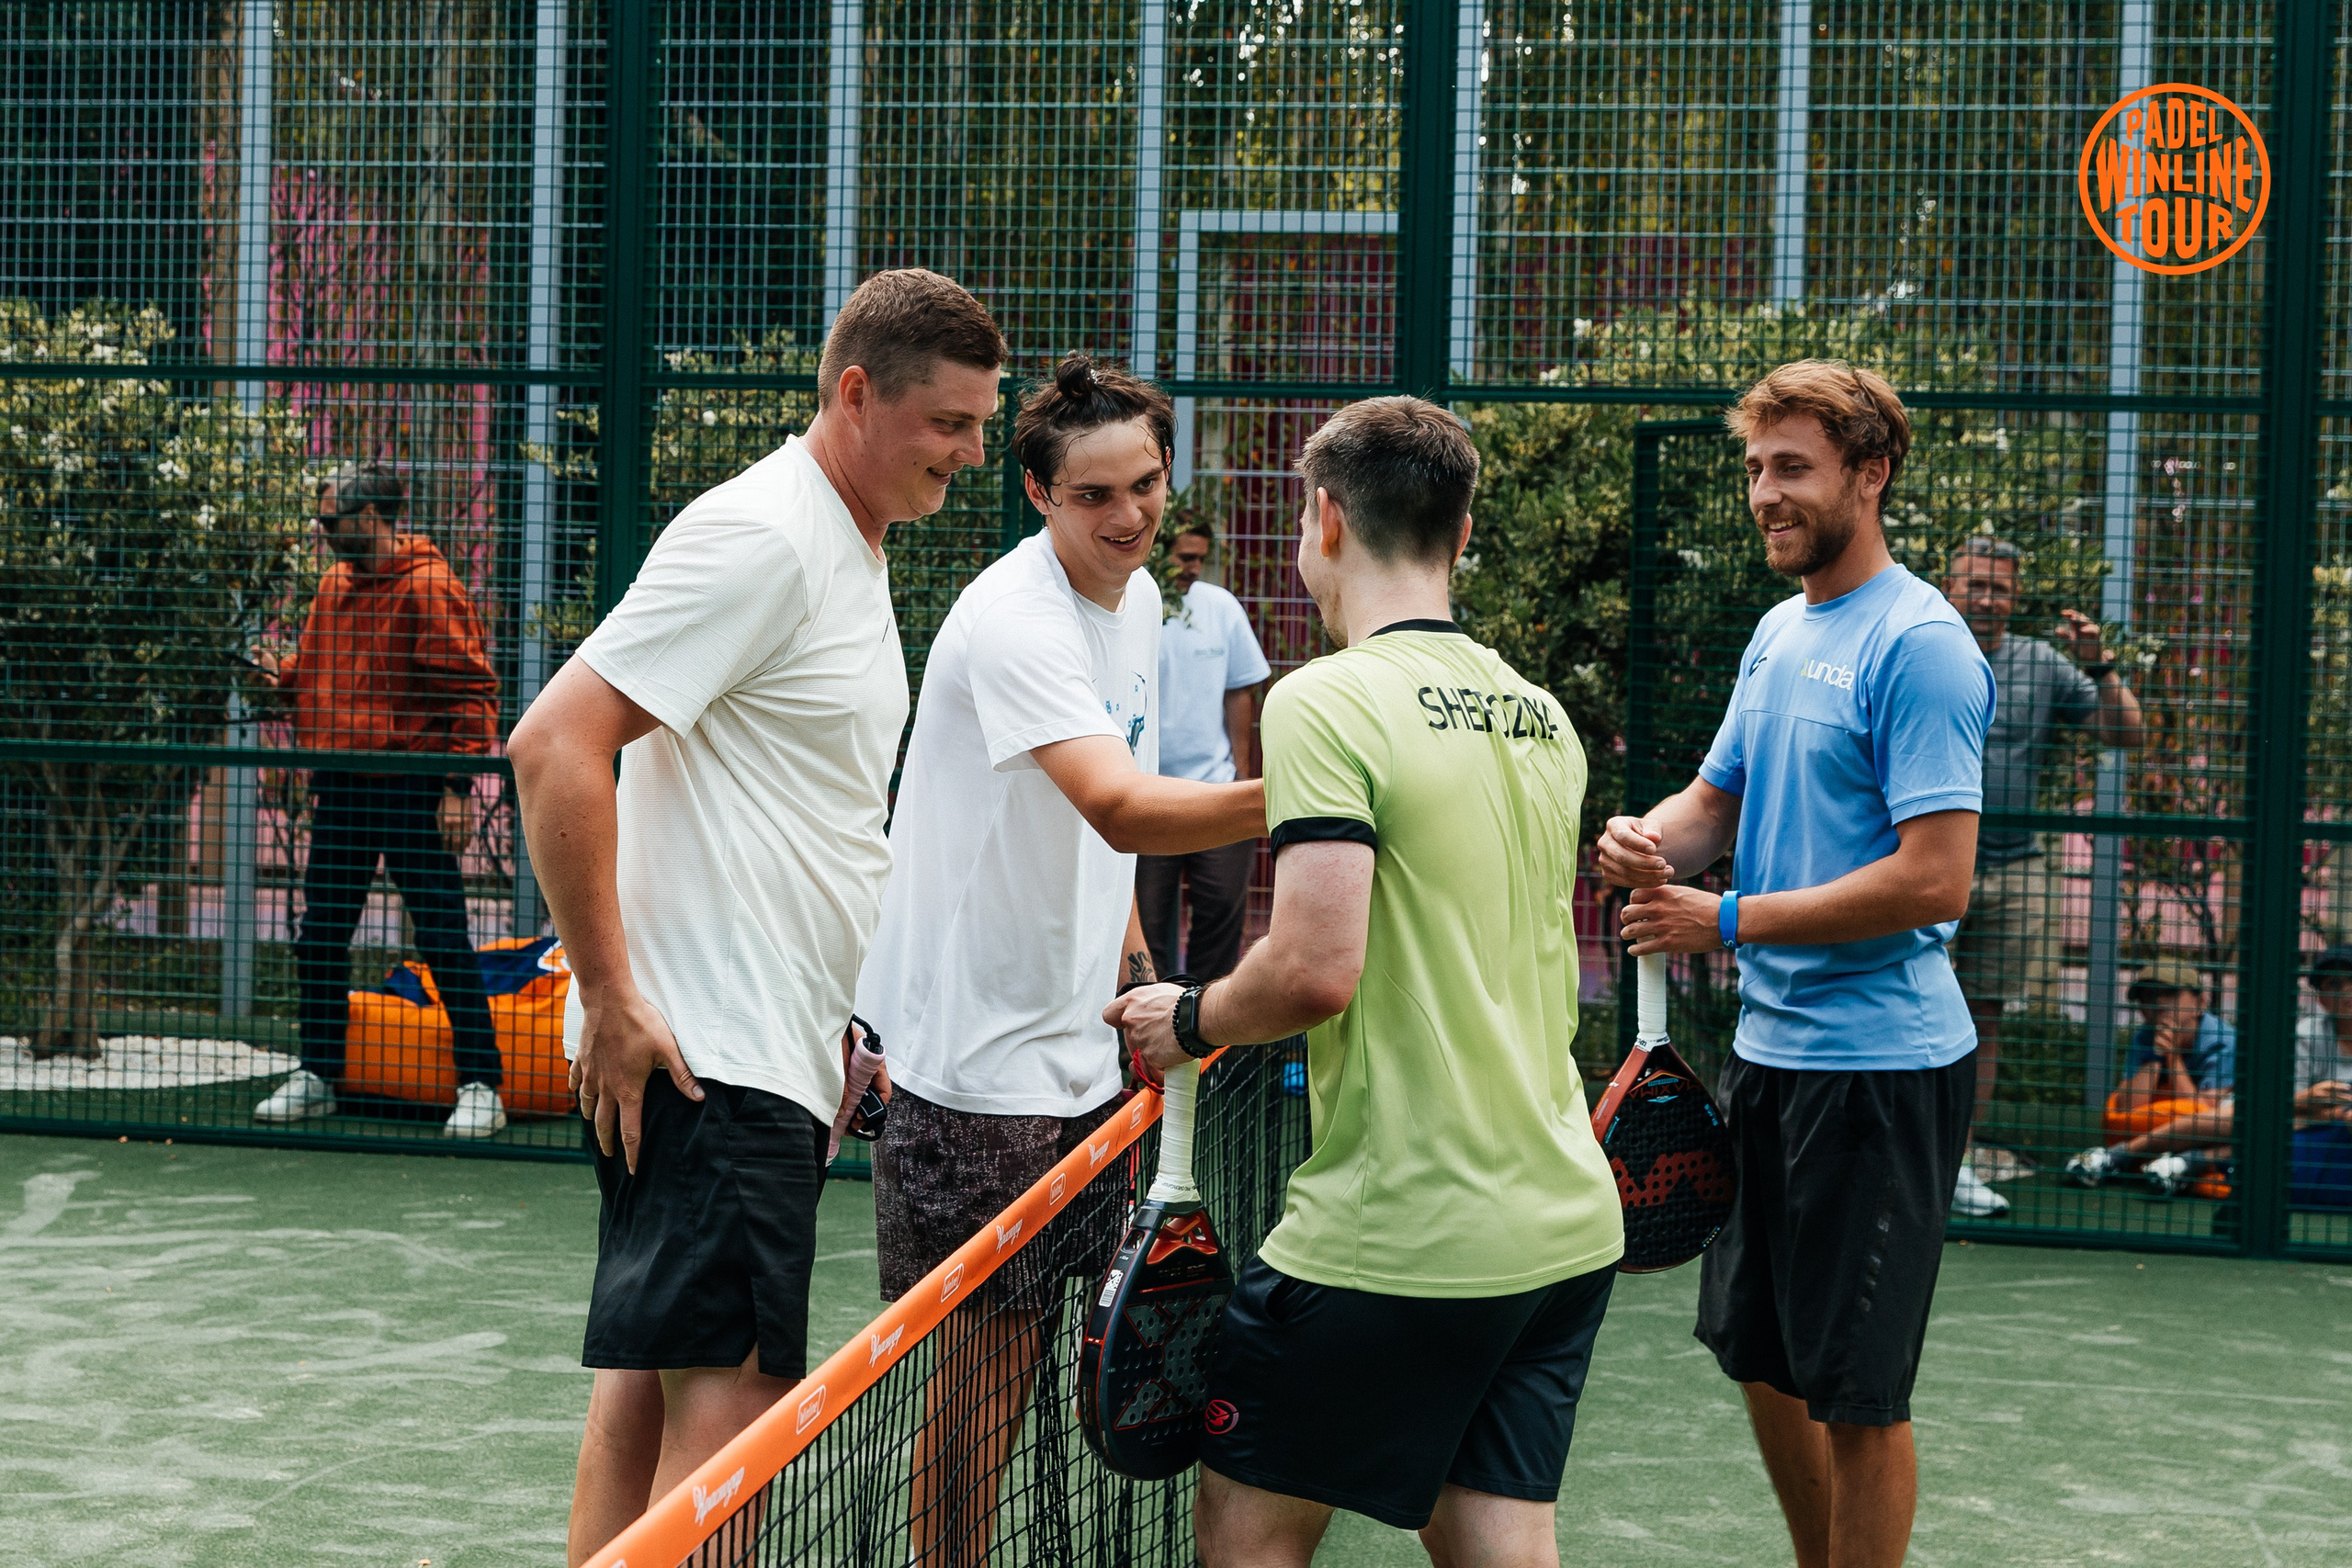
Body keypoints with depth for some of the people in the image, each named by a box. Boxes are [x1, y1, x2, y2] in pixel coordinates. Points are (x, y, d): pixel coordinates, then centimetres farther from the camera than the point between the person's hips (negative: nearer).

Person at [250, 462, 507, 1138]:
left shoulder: (426, 587, -12)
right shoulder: (335, 585, 13)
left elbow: (470, 690, -14)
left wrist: (458, 785, -18)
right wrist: (285, 673, 4)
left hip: (410, 791, -8)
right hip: (339, 786, 8)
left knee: (444, 938, -5)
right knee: (319, 937, 11)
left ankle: (482, 1083, 0)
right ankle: (317, 1076, 22)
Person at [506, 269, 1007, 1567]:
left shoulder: (852, 552, 17)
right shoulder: (759, 537, -14)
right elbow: (554, 744, -21)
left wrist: (835, 1022, 20)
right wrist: (613, 1002, -21)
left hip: (772, 1052, 10)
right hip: (703, 1056, -10)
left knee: (650, 1382, 12)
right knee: (733, 1395, -11)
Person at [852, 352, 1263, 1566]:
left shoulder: (1138, 599, 9)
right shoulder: (1014, 620, -21)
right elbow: (1120, 811, -37)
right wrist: (1290, 796, -50)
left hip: (1076, 1043, 9)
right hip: (977, 1057, -9)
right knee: (987, 1361, -3)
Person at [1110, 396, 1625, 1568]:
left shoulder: (1328, 701, -12)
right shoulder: (1540, 714, 11)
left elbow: (1317, 972, -21)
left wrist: (1191, 1019, -2)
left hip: (1395, 1235, -7)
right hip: (1566, 1225, 7)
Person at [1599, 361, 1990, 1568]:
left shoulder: (1917, 644, -16)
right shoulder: (1778, 631, 12)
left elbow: (1935, 880, -22)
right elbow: (1718, 796, 20)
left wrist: (1732, 920, -17)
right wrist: (1650, 841, -4)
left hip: (1880, 1064, -9)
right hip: (1769, 1048, 9)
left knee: (1853, 1395, 0)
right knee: (1759, 1357, 17)